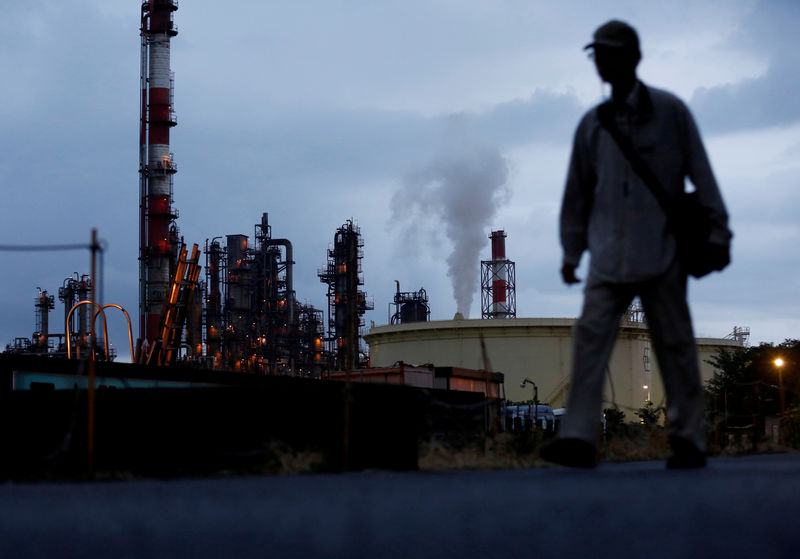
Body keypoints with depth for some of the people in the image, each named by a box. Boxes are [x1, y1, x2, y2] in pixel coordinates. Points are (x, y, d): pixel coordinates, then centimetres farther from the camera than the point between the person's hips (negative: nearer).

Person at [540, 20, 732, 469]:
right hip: (609, 256, 3)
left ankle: (689, 440, 11)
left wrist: (717, 234, -1)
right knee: (591, 335, -10)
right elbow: (578, 192, 16)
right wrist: (572, 251, 17)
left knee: (675, 344, 3)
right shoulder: (592, 124, 10)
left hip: (662, 254, -3)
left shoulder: (669, 112, 1)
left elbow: (701, 175, 2)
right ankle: (579, 437, -13)